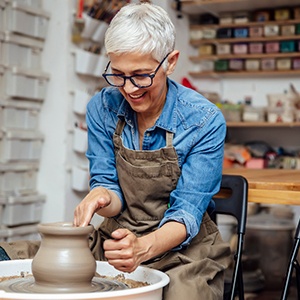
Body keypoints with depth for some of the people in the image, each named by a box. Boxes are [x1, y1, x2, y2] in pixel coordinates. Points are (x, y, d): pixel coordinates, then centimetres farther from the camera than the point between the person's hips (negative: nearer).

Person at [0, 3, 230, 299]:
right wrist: (101, 197, -25)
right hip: (116, 241, 3)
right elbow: (108, 184, 1)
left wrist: (143, 247, -36)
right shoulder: (102, 107, -5)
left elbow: (187, 210, -15)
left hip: (184, 250, -2)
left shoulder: (205, 121, -15)